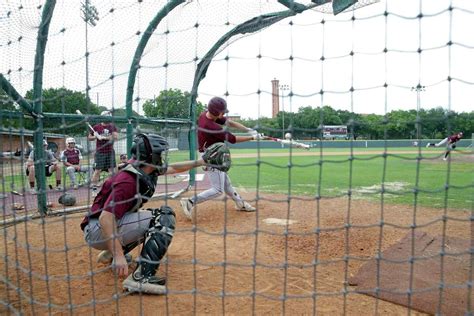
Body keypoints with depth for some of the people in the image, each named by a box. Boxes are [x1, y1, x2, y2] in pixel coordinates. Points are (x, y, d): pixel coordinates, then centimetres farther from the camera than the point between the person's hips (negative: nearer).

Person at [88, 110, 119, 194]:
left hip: (110, 152, 2)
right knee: (97, 170, -1)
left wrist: (103, 137, -16)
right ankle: (94, 188, 8)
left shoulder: (112, 126, 4)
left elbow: (116, 137, -10)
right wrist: (96, 137, -12)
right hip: (100, 152, -2)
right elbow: (89, 137, 8)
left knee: (112, 170, 4)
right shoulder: (96, 127, 0)